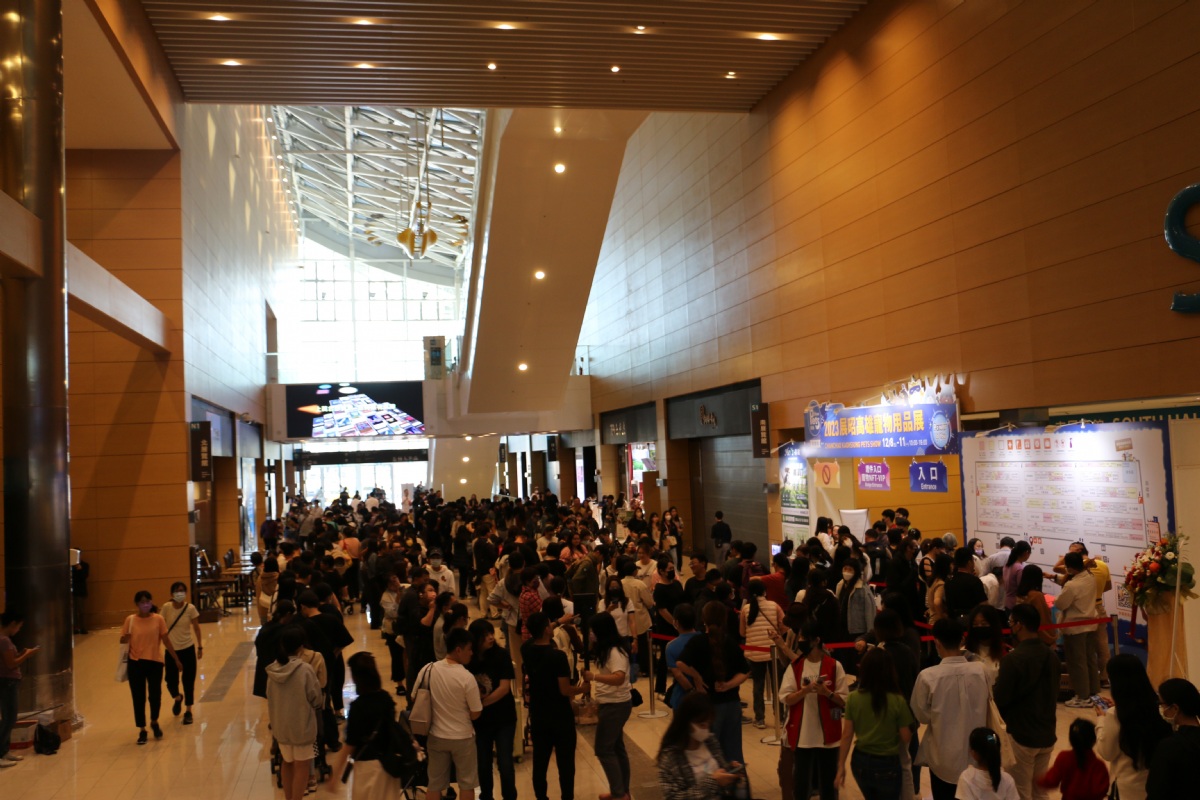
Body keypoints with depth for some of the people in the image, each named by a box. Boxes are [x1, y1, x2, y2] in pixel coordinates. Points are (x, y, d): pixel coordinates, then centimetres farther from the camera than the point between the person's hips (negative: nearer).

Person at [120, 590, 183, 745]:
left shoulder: (158, 619, -3)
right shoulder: (130, 620, -4)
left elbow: (166, 640, 2)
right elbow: (123, 640, 2)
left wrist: (177, 660, 4)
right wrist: (126, 638, -24)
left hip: (155, 662, 0)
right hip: (136, 663, 0)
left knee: (155, 695, 6)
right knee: (138, 697, 4)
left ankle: (154, 723, 34)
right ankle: (142, 730, 18)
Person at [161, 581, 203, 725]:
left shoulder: (191, 608, -11)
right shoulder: (166, 608, -10)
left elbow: (196, 628, -1)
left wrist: (200, 647, 2)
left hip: (187, 649, -1)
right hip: (171, 650, 1)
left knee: (188, 681, 4)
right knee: (171, 682, 5)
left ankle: (188, 712, 20)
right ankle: (178, 698, 40)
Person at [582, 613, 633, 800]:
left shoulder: (615, 652, -22)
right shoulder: (607, 650, 8)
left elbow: (619, 678, -36)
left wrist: (594, 676, -45)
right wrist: (599, 701, 20)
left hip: (616, 705, -10)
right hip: (611, 704, 10)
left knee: (603, 749, -5)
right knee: (615, 747, 16)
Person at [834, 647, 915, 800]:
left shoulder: (853, 698, -9)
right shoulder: (897, 701, -16)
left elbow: (847, 735, -5)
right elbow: (905, 738, -8)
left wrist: (841, 766, 3)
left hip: (860, 761, 3)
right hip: (887, 764, -3)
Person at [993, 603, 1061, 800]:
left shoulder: (1013, 659, -22)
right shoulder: (1052, 656, 1)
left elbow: (999, 700, -17)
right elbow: (1053, 694, 13)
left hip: (1021, 735, -7)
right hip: (1047, 734, 7)